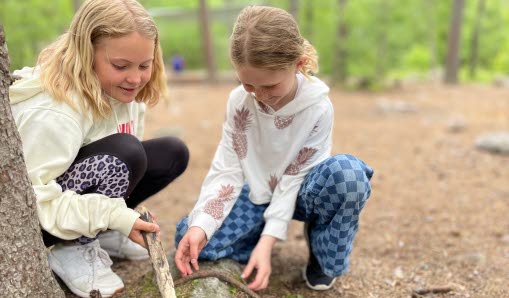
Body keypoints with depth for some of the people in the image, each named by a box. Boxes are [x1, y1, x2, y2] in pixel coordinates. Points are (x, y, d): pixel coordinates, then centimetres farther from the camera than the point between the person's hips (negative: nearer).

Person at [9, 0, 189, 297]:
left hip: (83, 185, 8)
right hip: (27, 216, -8)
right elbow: (34, 197, -36)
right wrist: (114, 215, -37)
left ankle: (98, 232, 5)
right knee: (124, 153, -33)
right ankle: (72, 251, -12)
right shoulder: (54, 111, -33)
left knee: (172, 154, -8)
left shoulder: (121, 89, -8)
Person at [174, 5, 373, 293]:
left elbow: (294, 179, -22)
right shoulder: (239, 101, -16)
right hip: (259, 194, 2)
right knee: (192, 238, -20)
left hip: (298, 192, -2)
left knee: (347, 172, -37)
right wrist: (200, 225, -30)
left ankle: (324, 256, -9)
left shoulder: (318, 108, -25)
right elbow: (226, 171, -15)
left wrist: (267, 241, -31)